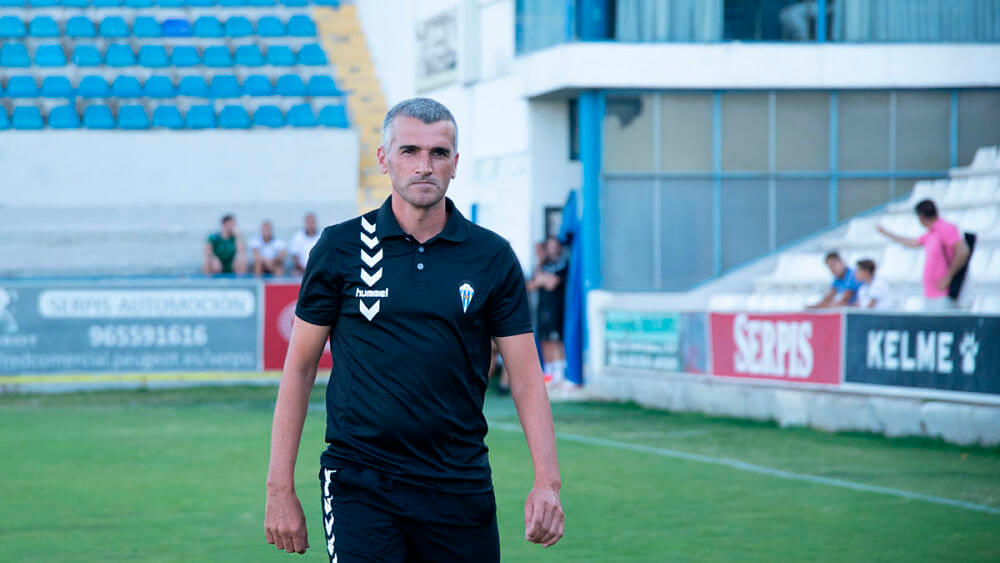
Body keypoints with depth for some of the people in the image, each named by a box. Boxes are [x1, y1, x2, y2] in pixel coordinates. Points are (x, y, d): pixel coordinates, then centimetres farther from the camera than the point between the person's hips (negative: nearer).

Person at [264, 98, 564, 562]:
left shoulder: (493, 257, 4)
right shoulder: (340, 248, 1)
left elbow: (525, 376, 3)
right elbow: (299, 368, 4)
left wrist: (547, 481, -10)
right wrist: (280, 488, -2)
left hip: (461, 487, 2)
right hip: (360, 484, -2)